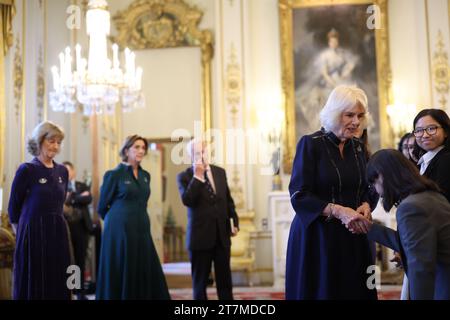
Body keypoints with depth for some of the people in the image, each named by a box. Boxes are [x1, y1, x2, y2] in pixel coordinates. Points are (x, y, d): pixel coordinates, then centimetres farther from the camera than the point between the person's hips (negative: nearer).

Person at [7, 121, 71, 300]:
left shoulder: (62, 171, 9)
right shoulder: (27, 170, -7)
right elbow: (13, 208, -1)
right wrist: (22, 232, 9)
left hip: (58, 233, 5)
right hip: (33, 234, -5)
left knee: (58, 284, 8)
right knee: (33, 284, 4)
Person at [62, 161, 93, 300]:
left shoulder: (83, 186, 13)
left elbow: (88, 199, -5)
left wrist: (70, 198, -9)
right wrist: (80, 197, -12)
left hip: (81, 227, 2)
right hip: (65, 227, -2)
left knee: (80, 260, 6)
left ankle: (80, 292, 13)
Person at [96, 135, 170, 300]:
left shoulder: (145, 175, 11)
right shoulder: (114, 174, -6)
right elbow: (102, 206, 0)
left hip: (142, 230, 6)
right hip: (120, 231, -6)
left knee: (146, 275, 3)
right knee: (120, 276, 0)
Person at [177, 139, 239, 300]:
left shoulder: (220, 172, 9)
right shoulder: (184, 176, -3)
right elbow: (187, 200, -20)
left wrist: (234, 222, 7)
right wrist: (197, 176, -19)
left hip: (222, 234, 4)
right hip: (200, 236, -4)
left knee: (224, 279, 9)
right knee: (200, 280, 5)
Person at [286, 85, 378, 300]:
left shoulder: (358, 147, 9)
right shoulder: (310, 144, -9)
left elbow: (368, 189, 14)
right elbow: (299, 196, -14)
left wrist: (365, 206, -8)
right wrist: (337, 210, -24)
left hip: (352, 238, 5)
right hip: (316, 238, -5)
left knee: (354, 291, 7)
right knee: (321, 291, 3)